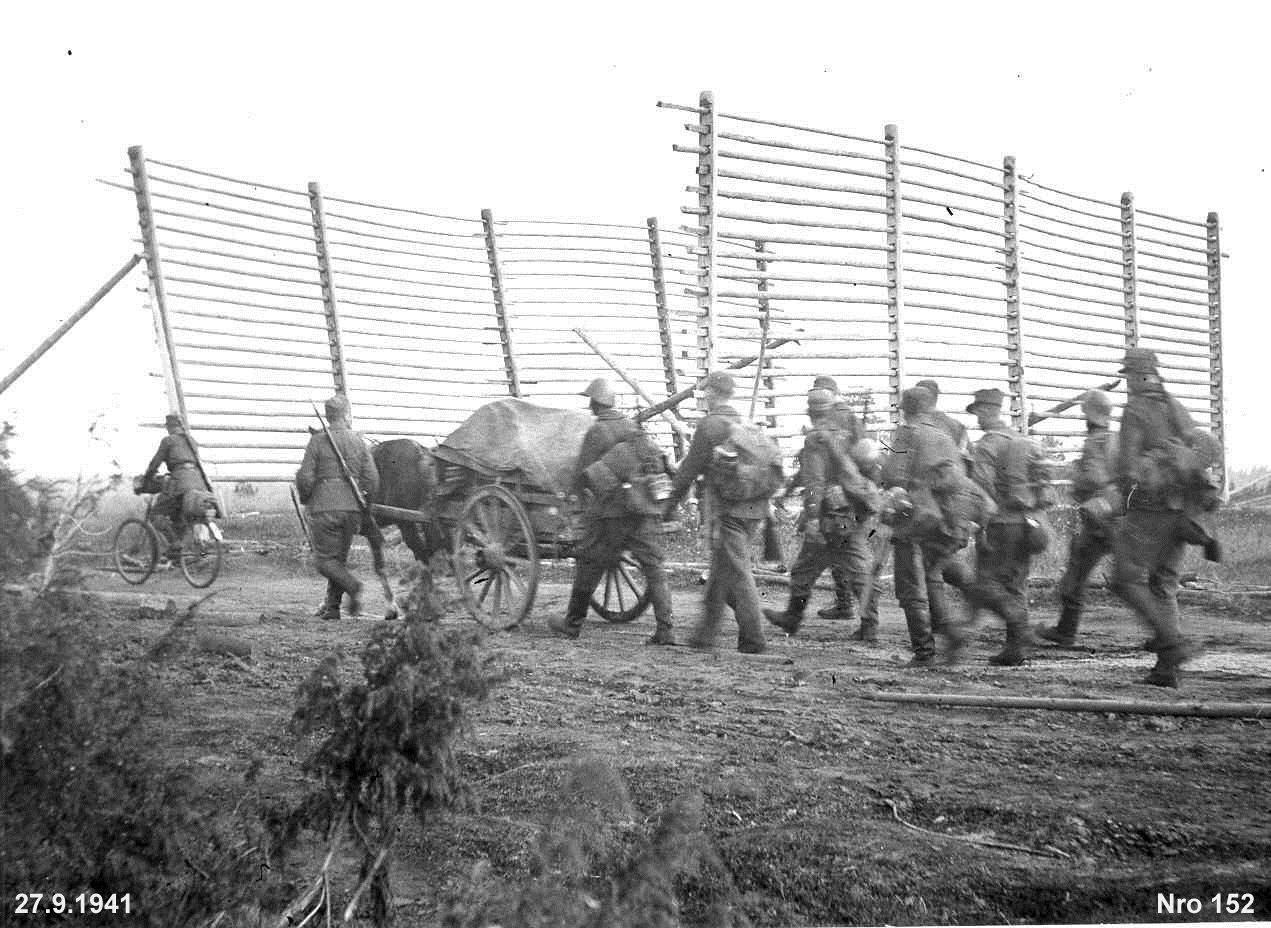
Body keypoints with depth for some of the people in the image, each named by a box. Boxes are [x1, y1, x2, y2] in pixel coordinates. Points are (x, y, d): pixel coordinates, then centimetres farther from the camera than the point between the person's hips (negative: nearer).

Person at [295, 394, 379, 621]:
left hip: (324, 508, -4)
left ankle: (353, 586, -19)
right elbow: (372, 479, 1)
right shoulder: (359, 441, 5)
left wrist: (305, 499, 11)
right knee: (340, 557, 14)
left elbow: (304, 478, -8)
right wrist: (363, 500, 18)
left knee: (324, 559, 3)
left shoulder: (318, 441, -4)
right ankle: (332, 607, 13)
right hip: (352, 509, 4)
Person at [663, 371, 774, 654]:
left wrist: (671, 503, 7)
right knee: (721, 570, 15)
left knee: (738, 573, -3)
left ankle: (753, 639, -3)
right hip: (754, 508, 7)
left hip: (727, 508, -7)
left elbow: (690, 469, -4)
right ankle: (705, 633, 24)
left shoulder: (709, 426, -7)